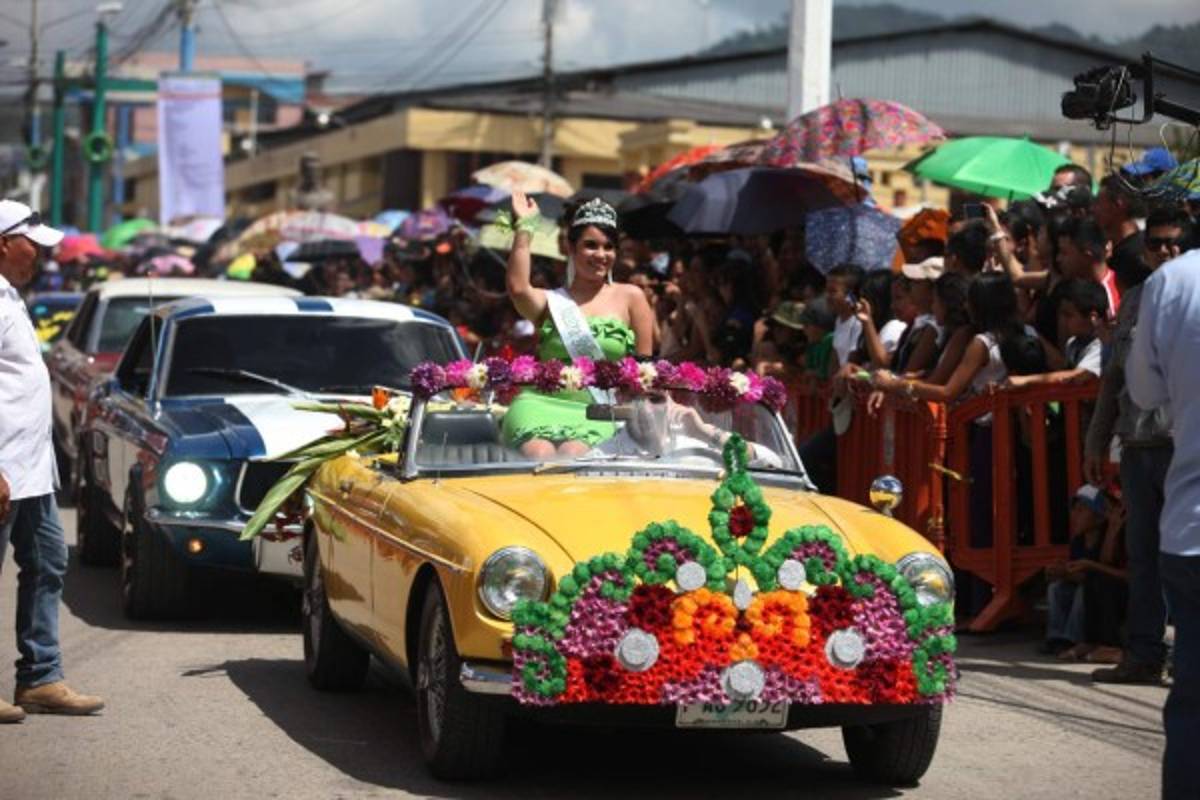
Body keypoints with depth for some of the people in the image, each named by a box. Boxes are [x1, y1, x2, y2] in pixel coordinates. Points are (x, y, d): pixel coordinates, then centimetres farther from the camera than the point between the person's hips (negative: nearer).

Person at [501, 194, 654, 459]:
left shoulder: (630, 297, 15)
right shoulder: (552, 301, 14)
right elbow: (518, 288, -9)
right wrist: (524, 226, -2)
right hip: (542, 403, 0)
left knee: (572, 454, -35)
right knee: (539, 454, -34)